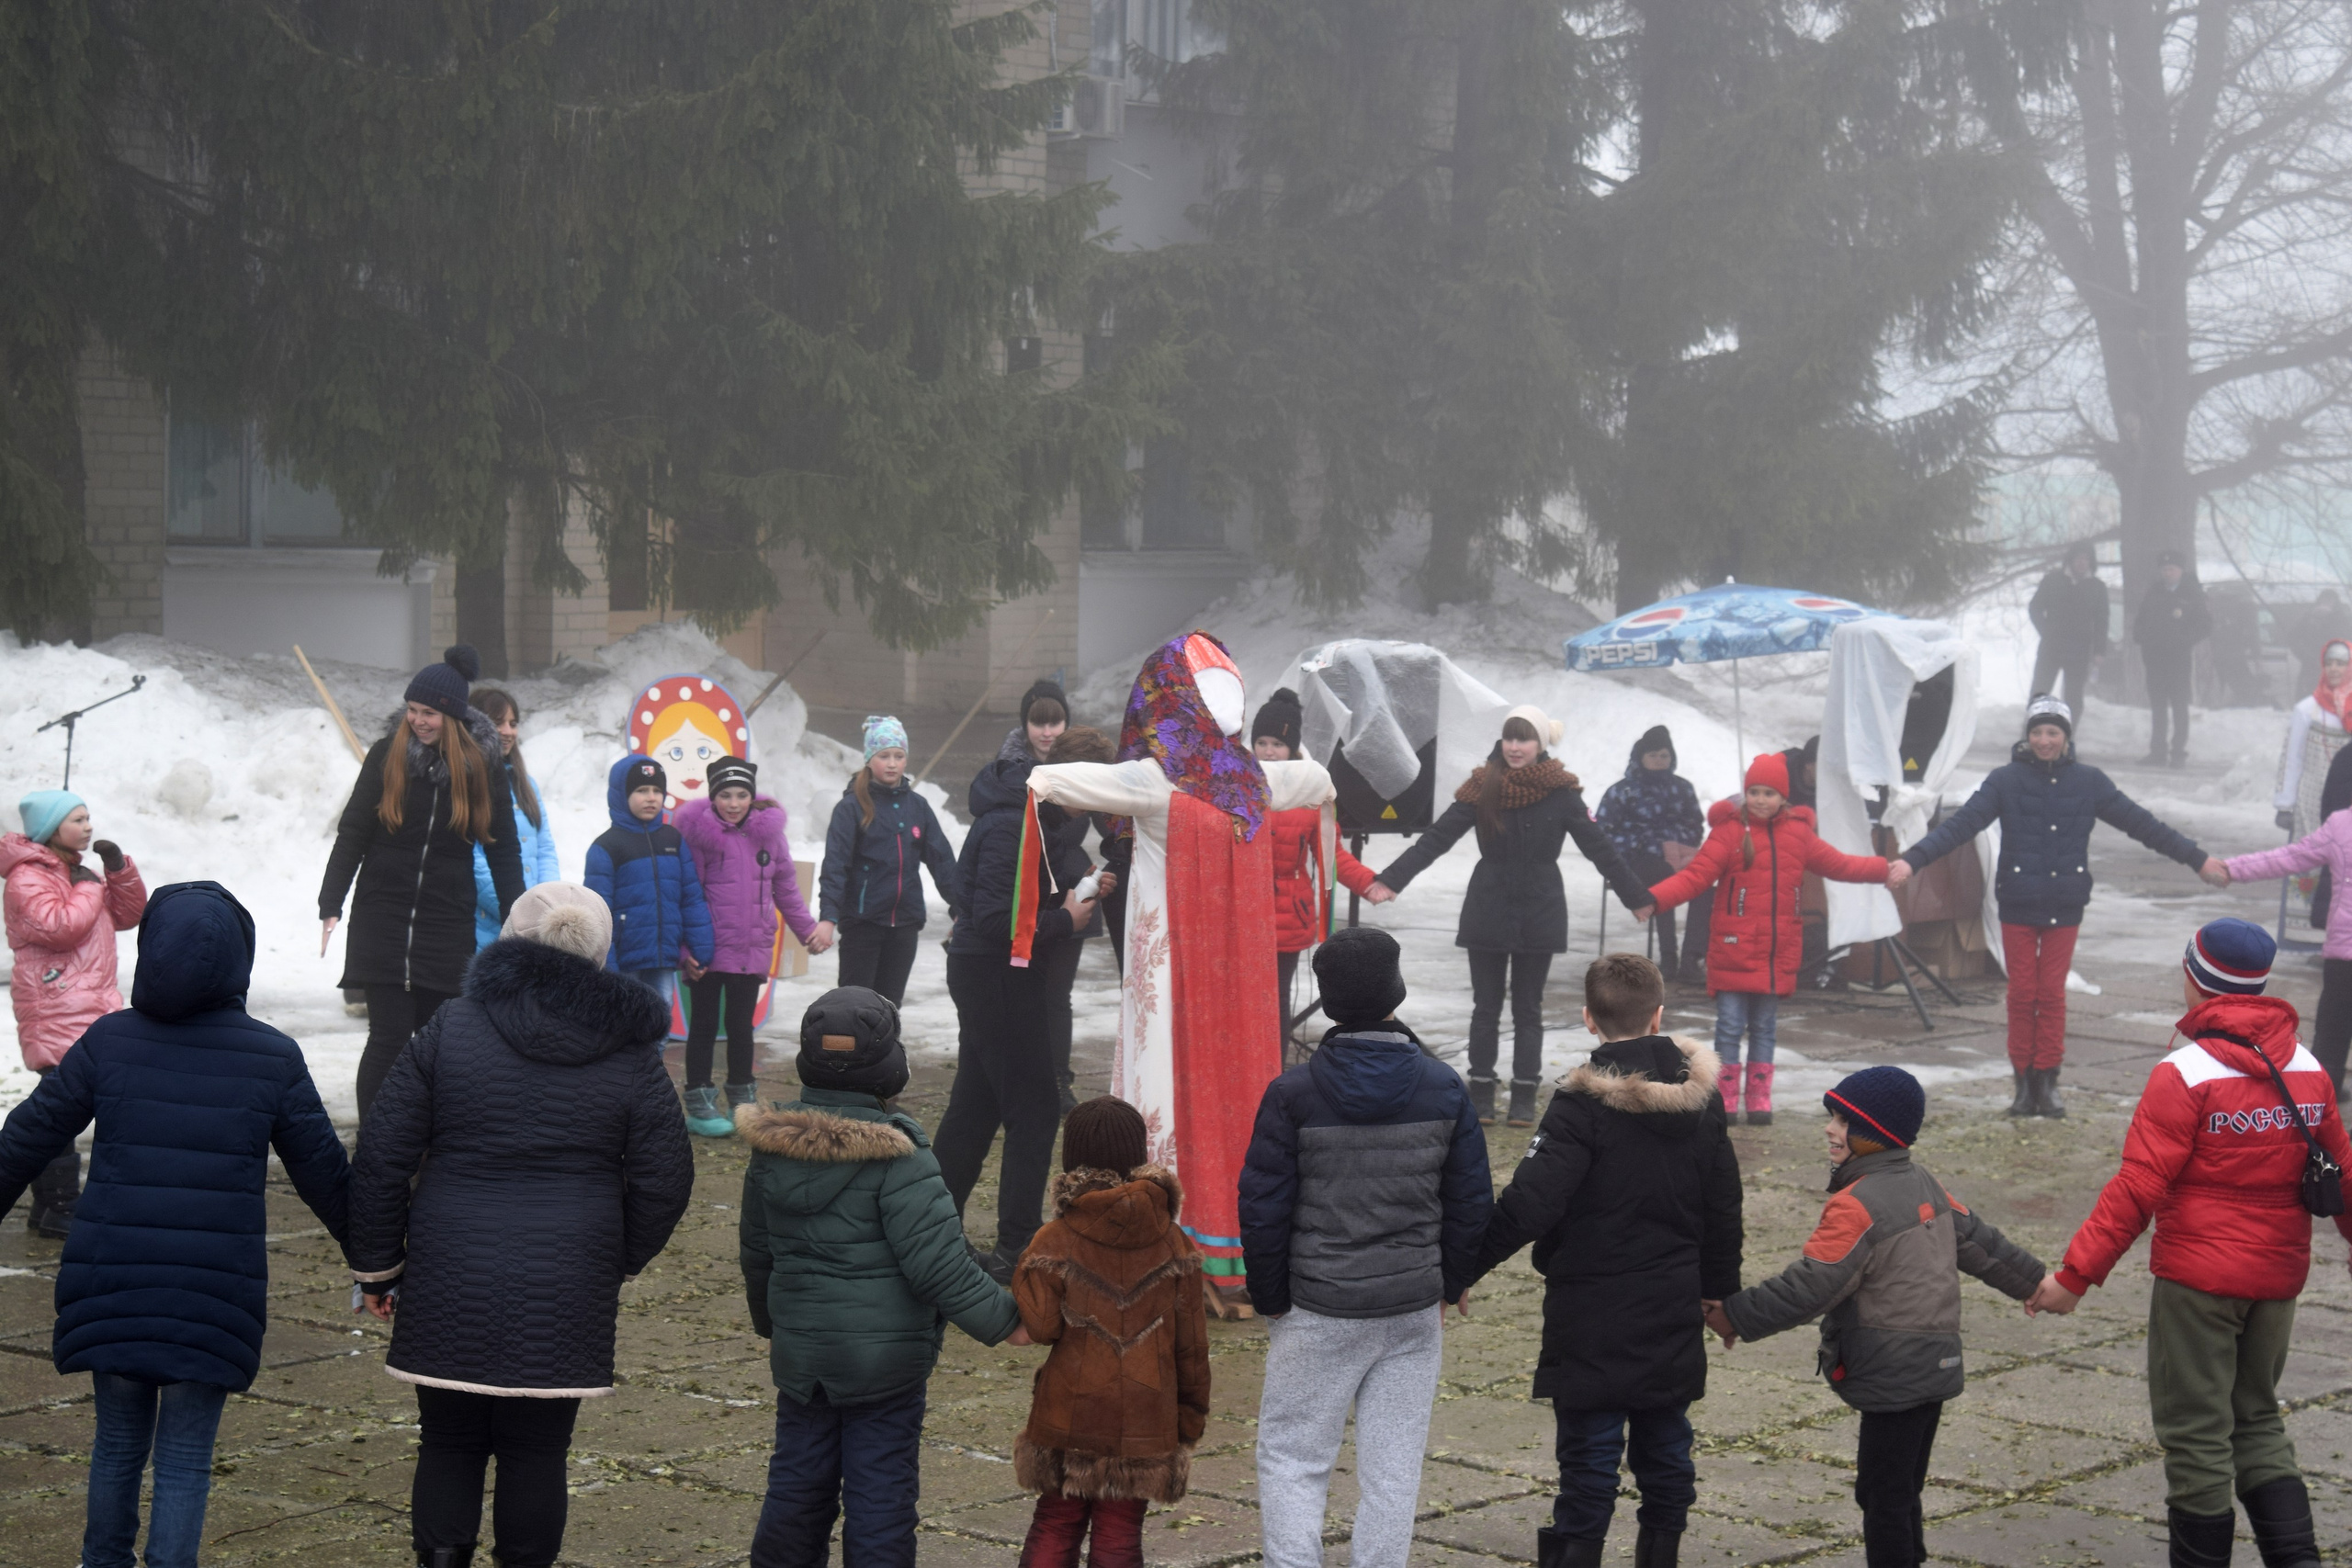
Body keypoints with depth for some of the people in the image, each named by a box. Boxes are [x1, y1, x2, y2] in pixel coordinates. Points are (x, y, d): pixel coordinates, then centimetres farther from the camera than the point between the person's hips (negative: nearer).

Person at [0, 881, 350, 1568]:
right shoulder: (273, 1058, -2)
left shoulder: (108, 1041, -1)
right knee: (184, 1461, 5)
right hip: (214, 1296, -2)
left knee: (117, 1445, 19)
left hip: (110, 1283, 2)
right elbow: (324, 1175, 4)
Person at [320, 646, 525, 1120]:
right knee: (390, 1036, -7)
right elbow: (352, 834, 3)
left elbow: (504, 850, 8)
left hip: (448, 923, 1)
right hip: (382, 916, -1)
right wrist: (331, 906, -4)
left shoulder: (482, 769, 3)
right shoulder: (387, 755, 0)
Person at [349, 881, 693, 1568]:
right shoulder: (631, 1054, 0)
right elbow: (664, 1182, 3)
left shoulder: (449, 1029, -2)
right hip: (564, 1298, 0)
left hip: (449, 1289, 0)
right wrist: (619, 1262, 18)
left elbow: (381, 1158, -2)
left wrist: (376, 1265, 8)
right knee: (535, 1452, 9)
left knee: (449, 1443, 12)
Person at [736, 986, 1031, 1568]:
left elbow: (757, 1251, 13)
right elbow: (935, 1259, -21)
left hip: (800, 1350, 6)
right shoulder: (895, 1154, -19)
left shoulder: (772, 1145, 1)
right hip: (885, 1356, -5)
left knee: (798, 1481, 16)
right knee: (881, 1494, 3)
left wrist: (770, 1322, 29)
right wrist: (1002, 1318, -11)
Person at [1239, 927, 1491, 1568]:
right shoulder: (1443, 1087, -3)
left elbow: (1263, 1209, -7)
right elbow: (1471, 1201, 4)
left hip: (1319, 1311, -2)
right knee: (1393, 1467, 9)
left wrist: (1271, 1297, 5)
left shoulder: (1294, 1093, -11)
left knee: (1291, 1458, 7)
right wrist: (1454, 1281, 18)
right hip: (1415, 1310, 2)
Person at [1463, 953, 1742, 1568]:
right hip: (1673, 1320, 5)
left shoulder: (1584, 1103, -17)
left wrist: (1459, 1271, -16)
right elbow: (1723, 1210, 12)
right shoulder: (1700, 1097, 3)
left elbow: (1528, 1206, -23)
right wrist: (1719, 1291, 24)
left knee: (1590, 1453, -1)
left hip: (1594, 1321, -5)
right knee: (1665, 1448, 15)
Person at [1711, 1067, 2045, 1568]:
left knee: (1884, 1497, -5)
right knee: (1900, 1493, 16)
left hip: (1894, 1382, -10)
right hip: (1935, 1369, 10)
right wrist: (2030, 1281, 37)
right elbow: (1978, 1240, 22)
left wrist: (1734, 1316, -19)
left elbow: (1809, 1287, -23)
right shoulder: (1926, 1186, 11)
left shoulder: (1857, 1205, -18)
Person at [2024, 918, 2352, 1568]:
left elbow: (2137, 1189, -19)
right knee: (2257, 1420, 19)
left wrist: (2075, 1274, -15)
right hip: (2277, 1277, 6)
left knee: (2196, 1430, 4)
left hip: (2198, 1280, -6)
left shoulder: (2185, 1075, -16)